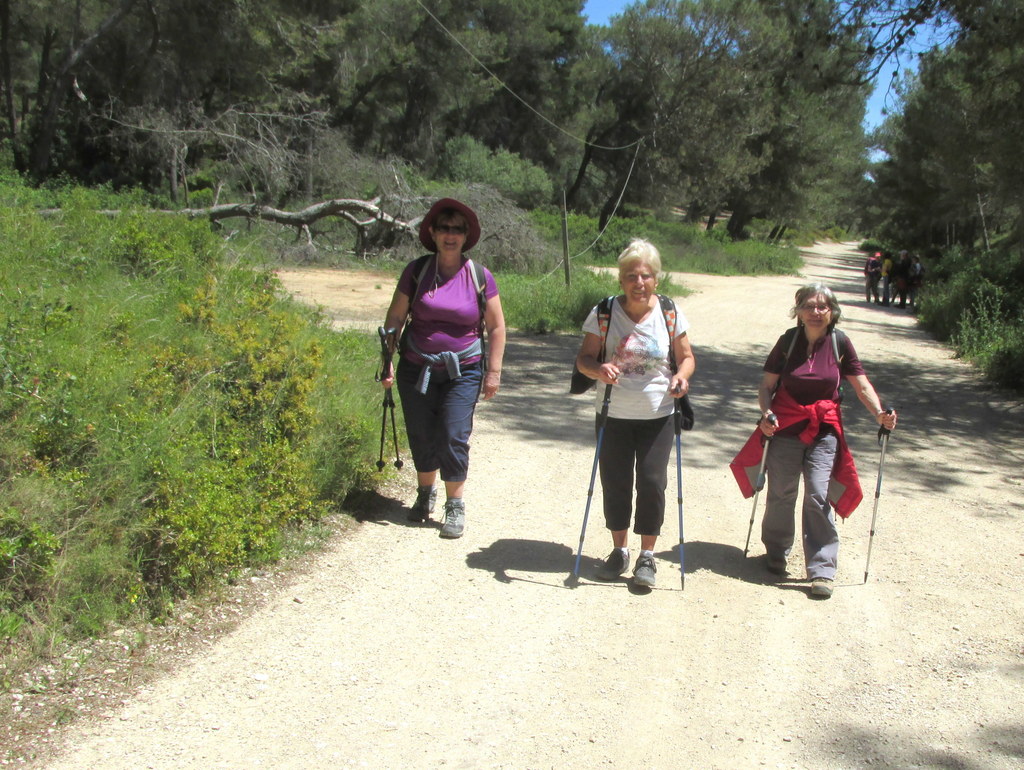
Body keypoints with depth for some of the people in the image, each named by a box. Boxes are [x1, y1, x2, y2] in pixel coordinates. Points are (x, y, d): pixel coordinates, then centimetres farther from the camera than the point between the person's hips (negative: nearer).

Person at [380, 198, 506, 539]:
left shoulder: (479, 276, -4)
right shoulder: (416, 271, -2)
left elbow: (496, 328, 1)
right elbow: (394, 318, 2)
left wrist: (493, 372, -2)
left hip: (463, 372, -1)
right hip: (416, 369, 2)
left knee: (453, 438, -6)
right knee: (421, 437, 9)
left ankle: (455, 507, 9)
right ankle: (425, 493, 34)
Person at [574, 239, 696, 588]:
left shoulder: (669, 314, -3)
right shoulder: (604, 313, -6)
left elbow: (686, 357, 6)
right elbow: (583, 357, -3)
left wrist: (681, 376, -17)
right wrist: (597, 369, -26)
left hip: (658, 416, 0)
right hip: (613, 415, 0)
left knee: (652, 483, -3)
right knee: (614, 482, 7)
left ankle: (647, 556, 14)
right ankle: (620, 550, 27)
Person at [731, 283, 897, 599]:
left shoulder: (840, 342, -2)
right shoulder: (789, 340, -2)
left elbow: (862, 385, 1)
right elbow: (767, 385, 1)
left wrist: (880, 414, -16)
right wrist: (766, 413, -17)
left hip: (824, 430, 0)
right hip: (785, 427, 0)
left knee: (818, 496, -9)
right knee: (781, 494, 7)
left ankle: (822, 570, -3)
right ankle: (777, 553, 31)